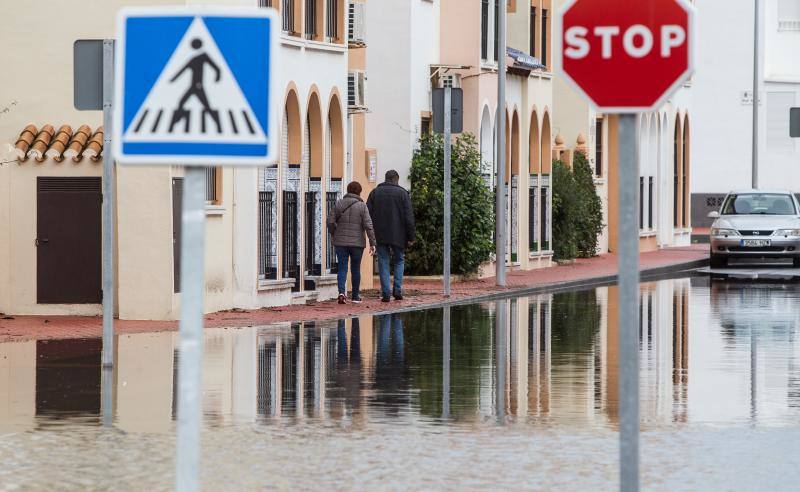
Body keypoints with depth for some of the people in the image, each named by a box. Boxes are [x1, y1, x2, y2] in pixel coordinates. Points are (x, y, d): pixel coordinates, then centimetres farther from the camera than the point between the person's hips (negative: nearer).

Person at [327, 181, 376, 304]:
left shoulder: (339, 204, 0)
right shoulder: (362, 206, -5)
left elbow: (331, 221, -1)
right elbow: (368, 225, -10)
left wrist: (334, 234, 16)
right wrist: (372, 243, -7)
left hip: (341, 242, 1)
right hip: (357, 242, -1)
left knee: (342, 268, 2)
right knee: (356, 269, 12)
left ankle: (342, 292, -20)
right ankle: (355, 296, 20)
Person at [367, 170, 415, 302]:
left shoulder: (375, 192, 6)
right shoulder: (402, 193, 0)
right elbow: (409, 217, -4)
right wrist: (410, 237, -1)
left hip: (380, 236, 1)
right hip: (398, 235, -1)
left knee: (383, 263, 4)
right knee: (399, 261, 15)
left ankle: (385, 293, -3)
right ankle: (397, 290, 4)